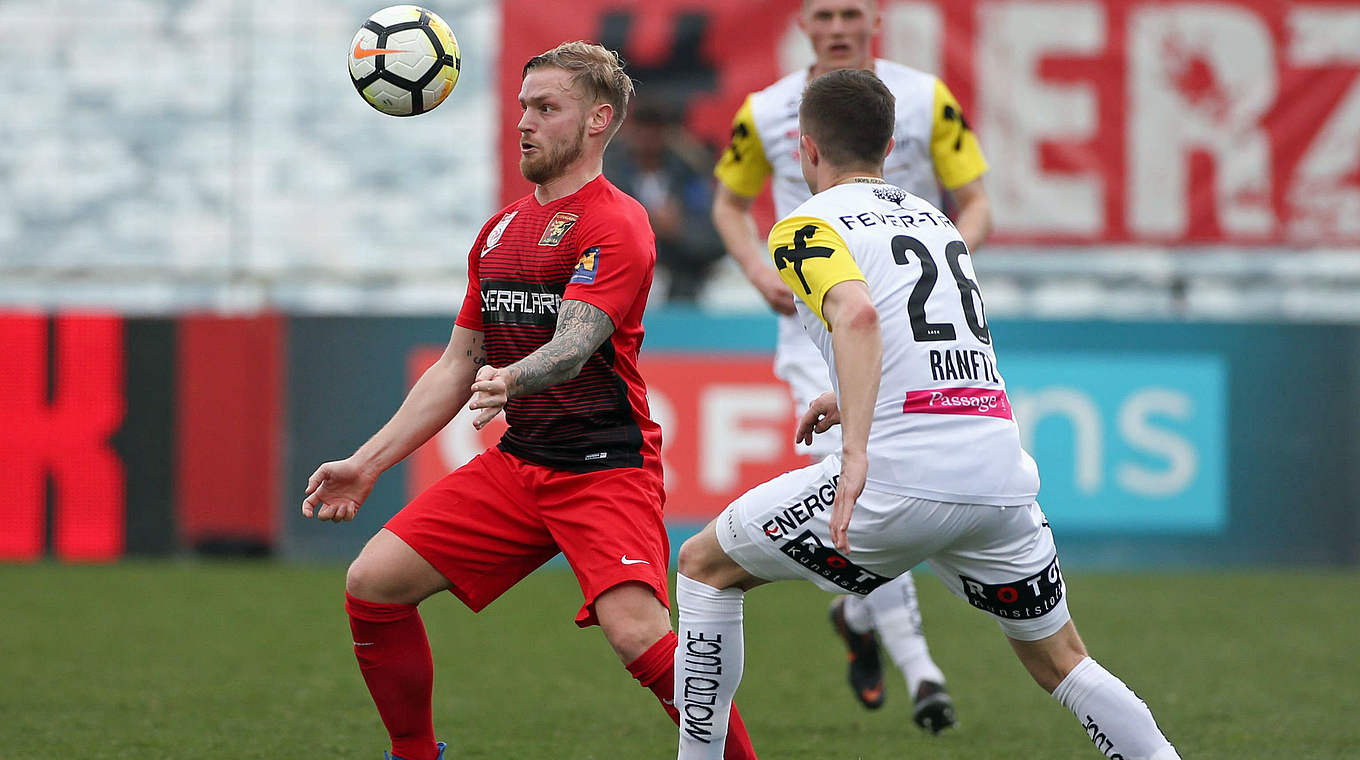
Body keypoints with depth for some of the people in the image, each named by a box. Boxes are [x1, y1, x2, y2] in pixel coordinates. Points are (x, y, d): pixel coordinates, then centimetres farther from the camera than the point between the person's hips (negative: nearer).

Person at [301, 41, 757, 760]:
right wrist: (367, 463, 15)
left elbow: (573, 345, -24)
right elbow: (457, 369, 21)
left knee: (637, 633, -28)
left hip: (606, 465, -7)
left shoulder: (614, 225, -9)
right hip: (516, 462, 7)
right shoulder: (501, 230, 16)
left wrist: (510, 381, -45)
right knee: (372, 583, -3)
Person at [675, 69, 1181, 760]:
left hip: (900, 474, -6)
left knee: (704, 566, 14)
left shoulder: (806, 228, 2)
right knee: (1060, 663, 21)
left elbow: (857, 313, -20)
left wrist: (856, 452, -27)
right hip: (1002, 476, 6)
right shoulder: (934, 219, 23)